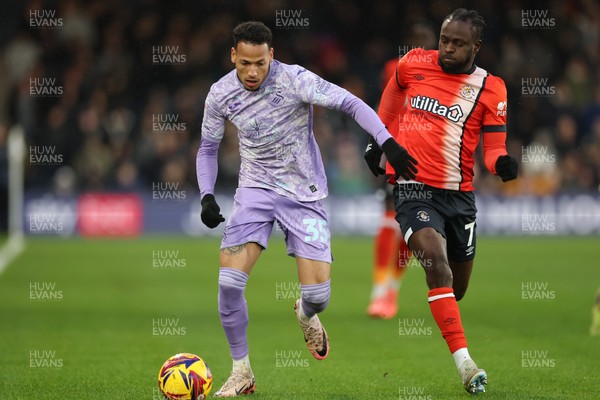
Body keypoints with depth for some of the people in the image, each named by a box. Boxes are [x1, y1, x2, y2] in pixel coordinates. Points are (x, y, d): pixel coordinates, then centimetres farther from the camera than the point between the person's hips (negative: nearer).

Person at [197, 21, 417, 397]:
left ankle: (306, 315, 32)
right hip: (255, 190, 2)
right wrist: (207, 197, -5)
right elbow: (208, 148, 10)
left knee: (318, 294, -10)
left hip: (304, 194, -2)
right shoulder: (221, 94, -6)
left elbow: (350, 103, -23)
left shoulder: (294, 80, -18)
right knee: (230, 282, -16)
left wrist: (388, 142, -37)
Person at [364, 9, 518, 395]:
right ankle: (465, 363, -29)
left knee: (456, 288, 10)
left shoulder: (491, 88, -3)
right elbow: (393, 91, 21)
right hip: (414, 188, -2)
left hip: (458, 194, 2)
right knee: (437, 261, -24)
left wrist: (502, 162, -26)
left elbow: (493, 145, -4)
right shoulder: (414, 64, -1)